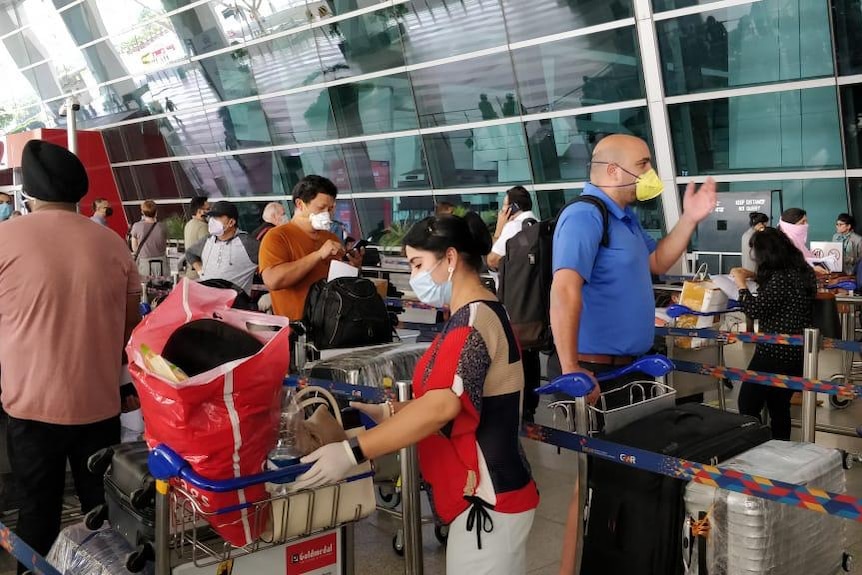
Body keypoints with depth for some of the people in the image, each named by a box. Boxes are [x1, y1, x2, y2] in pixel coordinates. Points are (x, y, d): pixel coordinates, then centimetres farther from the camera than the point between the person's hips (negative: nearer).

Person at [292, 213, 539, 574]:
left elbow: (442, 407, -29)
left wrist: (352, 452, -30)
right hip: (483, 493, 10)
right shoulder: (476, 315, 15)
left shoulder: (473, 321, -19)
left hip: (488, 500, -10)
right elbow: (447, 399, 16)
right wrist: (389, 412, 4)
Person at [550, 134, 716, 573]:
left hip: (625, 366, 10)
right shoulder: (585, 215, -21)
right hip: (594, 371, -10)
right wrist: (570, 368, -37)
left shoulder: (625, 216, 12)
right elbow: (565, 289, -33)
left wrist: (690, 220, 10)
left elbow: (657, 262, 24)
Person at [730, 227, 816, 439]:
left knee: (748, 406, 4)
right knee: (780, 407, 18)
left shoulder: (781, 278, -23)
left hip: (774, 353, -9)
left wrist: (741, 283, -8)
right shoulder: (801, 271, 7)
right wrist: (755, 276, 19)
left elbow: (755, 310, -19)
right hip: (795, 352, 9)